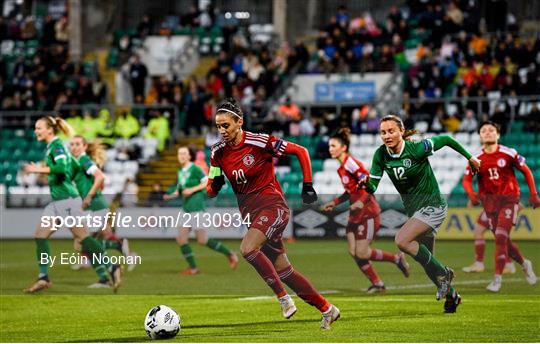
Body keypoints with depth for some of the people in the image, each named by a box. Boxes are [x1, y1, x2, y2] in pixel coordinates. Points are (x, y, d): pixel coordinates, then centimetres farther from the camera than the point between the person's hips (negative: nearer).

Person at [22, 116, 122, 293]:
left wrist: (39, 169, -23)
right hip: (57, 201, 10)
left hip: (67, 200, -10)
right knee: (40, 235, 3)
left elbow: (61, 167, -28)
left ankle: (111, 269, 0)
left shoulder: (56, 146, -11)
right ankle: (43, 278, 2)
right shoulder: (52, 146, 17)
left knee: (82, 237, -7)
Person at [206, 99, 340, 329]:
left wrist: (308, 185, -9)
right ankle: (326, 309, 19)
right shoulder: (218, 152, 1)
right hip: (250, 212, 6)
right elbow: (211, 191, 6)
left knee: (247, 248, -29)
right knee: (283, 271, 7)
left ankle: (283, 297, -15)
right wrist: (214, 186, -17)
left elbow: (301, 152, -6)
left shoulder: (260, 142, -15)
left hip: (272, 205, -6)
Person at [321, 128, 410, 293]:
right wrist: (334, 202, 16)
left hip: (368, 212, -9)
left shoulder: (350, 163, -16)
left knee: (361, 253, -9)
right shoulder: (342, 167, 12)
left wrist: (361, 202, -30)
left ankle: (397, 258, 12)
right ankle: (377, 284, 12)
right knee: (354, 252, 1)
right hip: (356, 214, 9)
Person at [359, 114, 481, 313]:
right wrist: (366, 184, -30)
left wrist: (470, 158, 3)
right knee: (425, 257, 12)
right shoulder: (380, 155, -7)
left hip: (433, 205, -7)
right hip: (413, 210, 7)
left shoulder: (417, 148, -22)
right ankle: (451, 295, 34)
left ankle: (442, 274, -8)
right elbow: (373, 188, -6)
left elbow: (446, 139, -7)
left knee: (402, 240, -25)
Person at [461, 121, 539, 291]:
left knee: (501, 237, -16)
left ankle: (497, 279, -12)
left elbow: (526, 171, 4)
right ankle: (524, 264, 34)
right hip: (490, 200, 3)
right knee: (503, 240, 7)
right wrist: (471, 194, -22)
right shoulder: (476, 159, -2)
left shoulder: (508, 154, -7)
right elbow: (467, 180, 0)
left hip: (509, 199, -3)